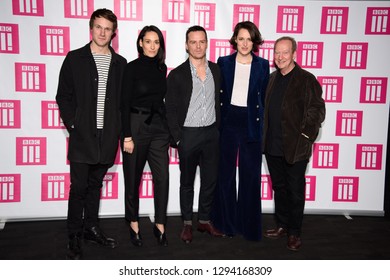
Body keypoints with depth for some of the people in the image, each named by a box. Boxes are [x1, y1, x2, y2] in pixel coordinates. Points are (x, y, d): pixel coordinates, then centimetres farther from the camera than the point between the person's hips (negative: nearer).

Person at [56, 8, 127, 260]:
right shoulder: (75, 58, 1)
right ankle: (75, 237, 14)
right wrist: (72, 124, -8)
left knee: (95, 184, 15)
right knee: (79, 187, 2)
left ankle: (91, 228, 29)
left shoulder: (120, 63, 8)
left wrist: (118, 129, 1)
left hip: (107, 136, 3)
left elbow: (122, 100, 10)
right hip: (82, 135, -3)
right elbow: (63, 96, 1)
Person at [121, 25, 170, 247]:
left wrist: (168, 131, 14)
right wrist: (127, 136, -13)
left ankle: (160, 225, 14)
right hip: (136, 126, -4)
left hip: (159, 127, 4)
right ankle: (134, 225, 23)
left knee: (163, 177, 0)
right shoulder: (132, 68, -5)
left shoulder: (162, 67, 9)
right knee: (133, 178, 7)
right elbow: (125, 104, -8)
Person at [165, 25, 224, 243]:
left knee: (210, 180, 11)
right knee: (187, 182, 10)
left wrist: (218, 128, 4)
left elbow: (219, 101, 9)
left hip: (212, 134, 3)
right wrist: (177, 139, -8)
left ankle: (205, 220, 27)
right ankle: (187, 224, 24)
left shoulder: (217, 70, 5)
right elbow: (171, 110, -5)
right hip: (188, 135, -3)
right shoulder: (177, 74, -6)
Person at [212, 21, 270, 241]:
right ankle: (227, 222, 25)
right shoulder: (224, 63, 4)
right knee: (225, 173, 9)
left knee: (251, 175, 5)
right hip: (227, 122, 1)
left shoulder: (262, 65, 3)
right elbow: (217, 94, 5)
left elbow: (265, 97, 5)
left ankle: (248, 224, 20)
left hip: (251, 124, 0)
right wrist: (216, 122, 0)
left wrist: (262, 124, -1)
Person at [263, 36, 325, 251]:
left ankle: (294, 233, 20)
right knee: (279, 188, 17)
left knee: (295, 191, 6)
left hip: (295, 148, -5)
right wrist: (264, 137, 8)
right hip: (272, 146, 6)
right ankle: (281, 225, 32)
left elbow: (317, 111, -9)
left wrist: (305, 137, -14)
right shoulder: (272, 78, 10)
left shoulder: (306, 79, -8)